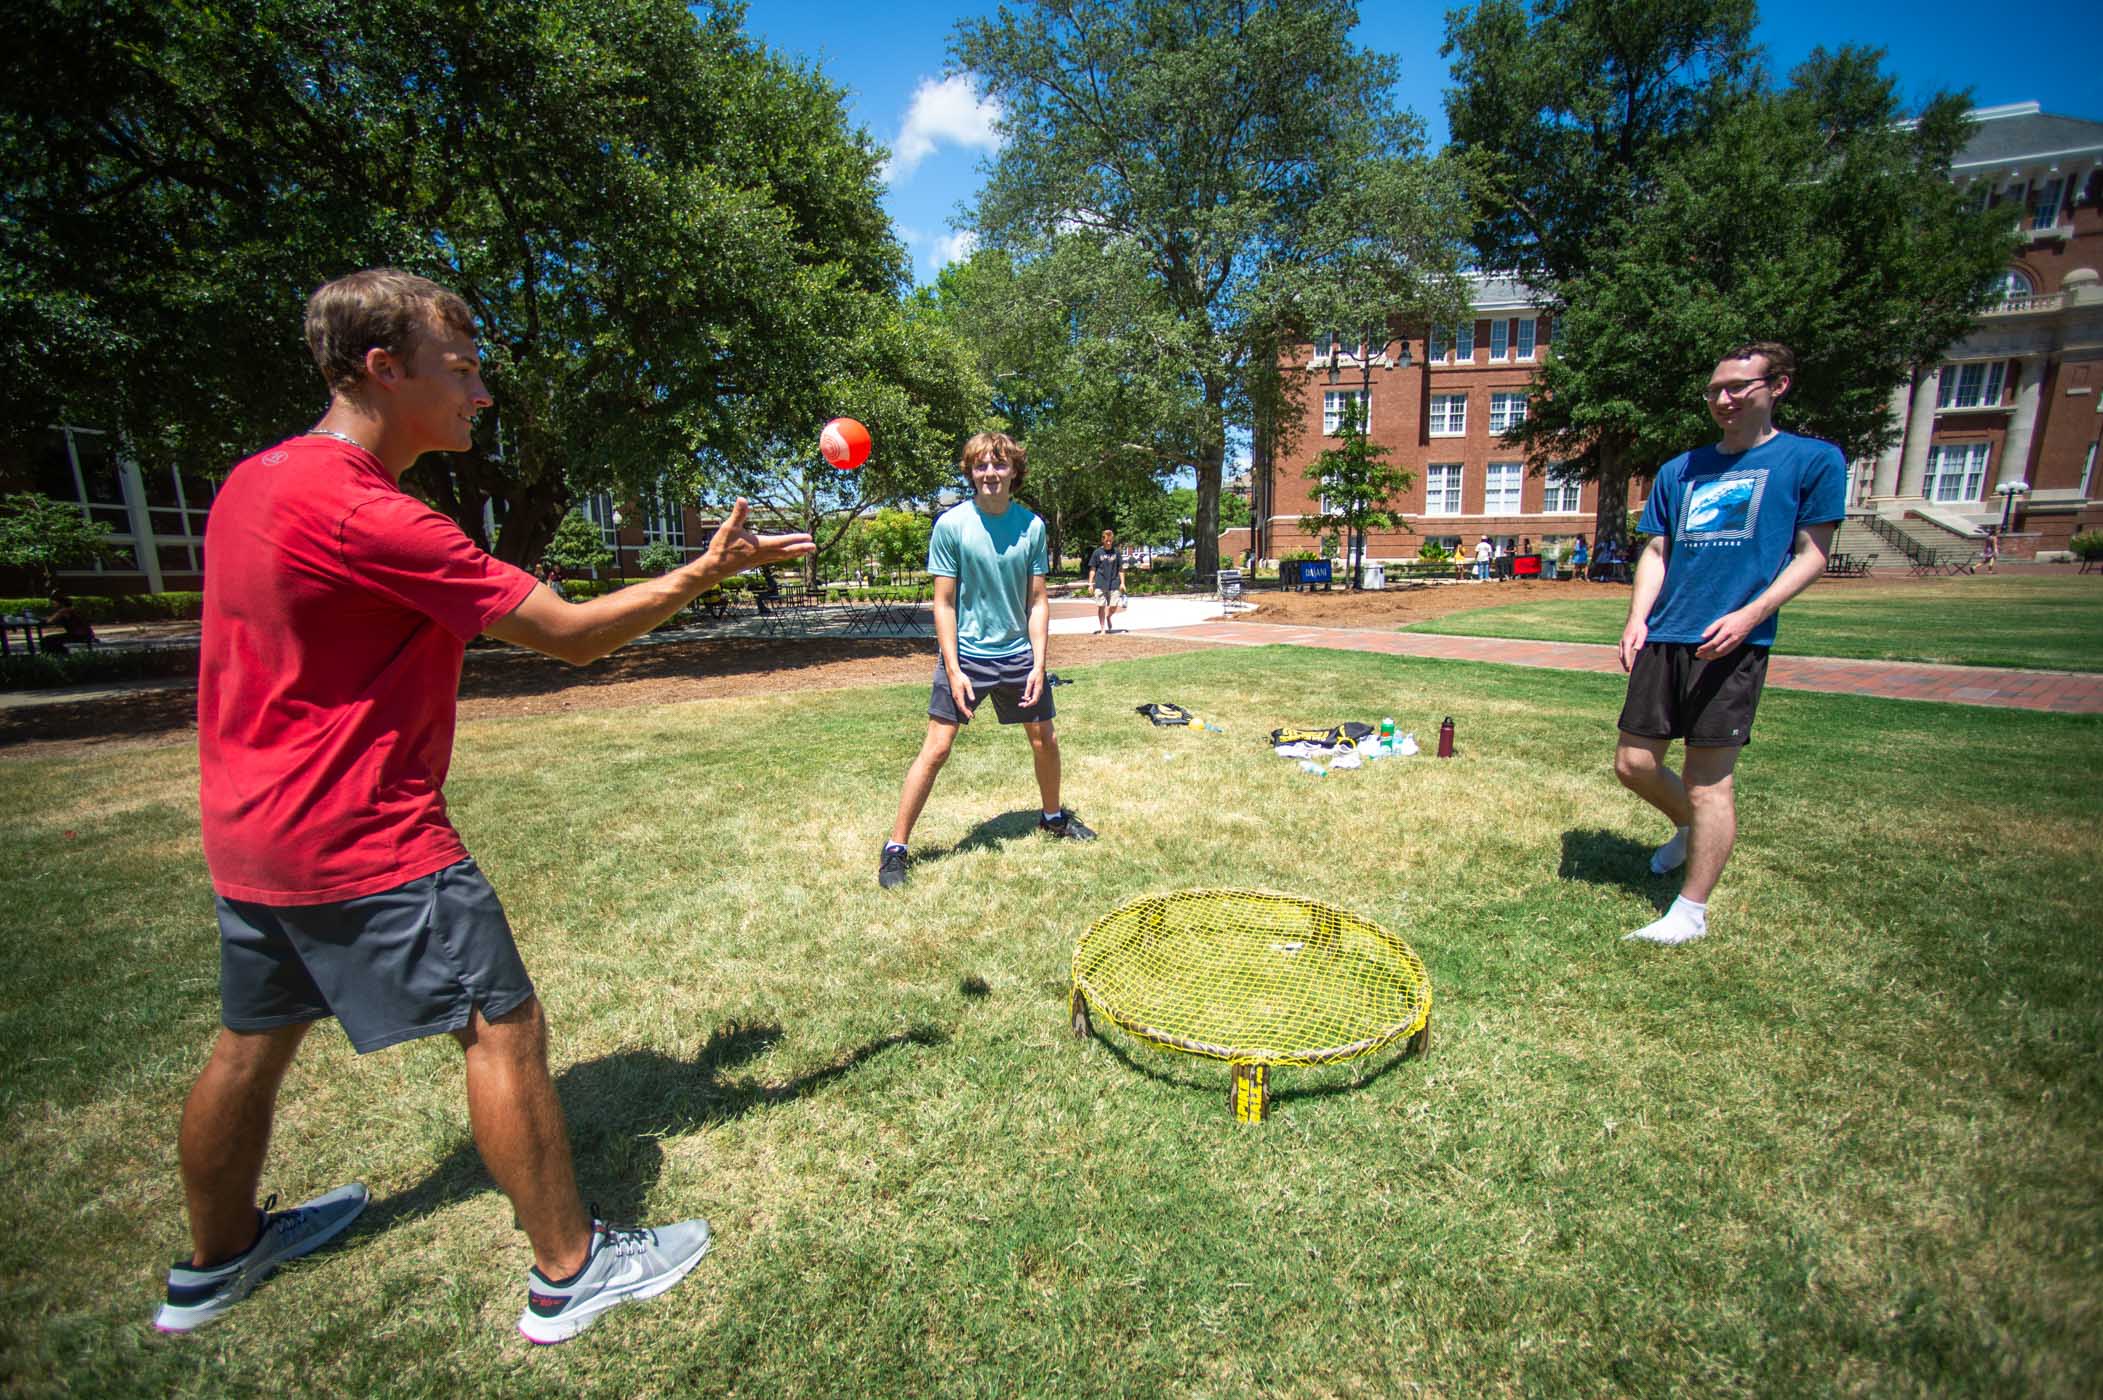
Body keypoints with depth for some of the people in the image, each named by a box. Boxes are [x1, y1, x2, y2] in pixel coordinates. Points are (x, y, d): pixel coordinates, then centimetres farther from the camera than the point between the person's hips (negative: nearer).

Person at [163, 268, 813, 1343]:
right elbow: (571, 634, -22)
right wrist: (706, 572, -14)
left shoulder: (254, 480, 7)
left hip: (250, 831, 10)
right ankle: (569, 1274, 14)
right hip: (365, 840, -10)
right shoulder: (365, 517, -23)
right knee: (503, 1027, 0)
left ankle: (212, 1265, 46)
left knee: (250, 1042, 23)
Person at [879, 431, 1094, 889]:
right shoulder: (951, 524, -9)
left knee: (1044, 738, 13)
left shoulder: (1032, 525, -1)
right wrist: (953, 669, -13)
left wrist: (1038, 666, -5)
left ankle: (1053, 817, 39)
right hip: (966, 654, -3)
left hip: (1018, 653, 4)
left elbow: (1038, 601, 2)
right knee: (937, 747, -6)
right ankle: (895, 848, 6)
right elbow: (944, 603, -8)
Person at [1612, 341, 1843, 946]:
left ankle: (1691, 912, 9)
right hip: (1663, 639, 5)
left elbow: (1812, 553, 0)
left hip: (1732, 644, -5)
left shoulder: (1813, 460, 5)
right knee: (1634, 765, 6)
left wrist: (1750, 614, -16)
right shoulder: (1680, 470, 17)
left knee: (1708, 779, -3)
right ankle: (1692, 829, 38)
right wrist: (1637, 619, 0)